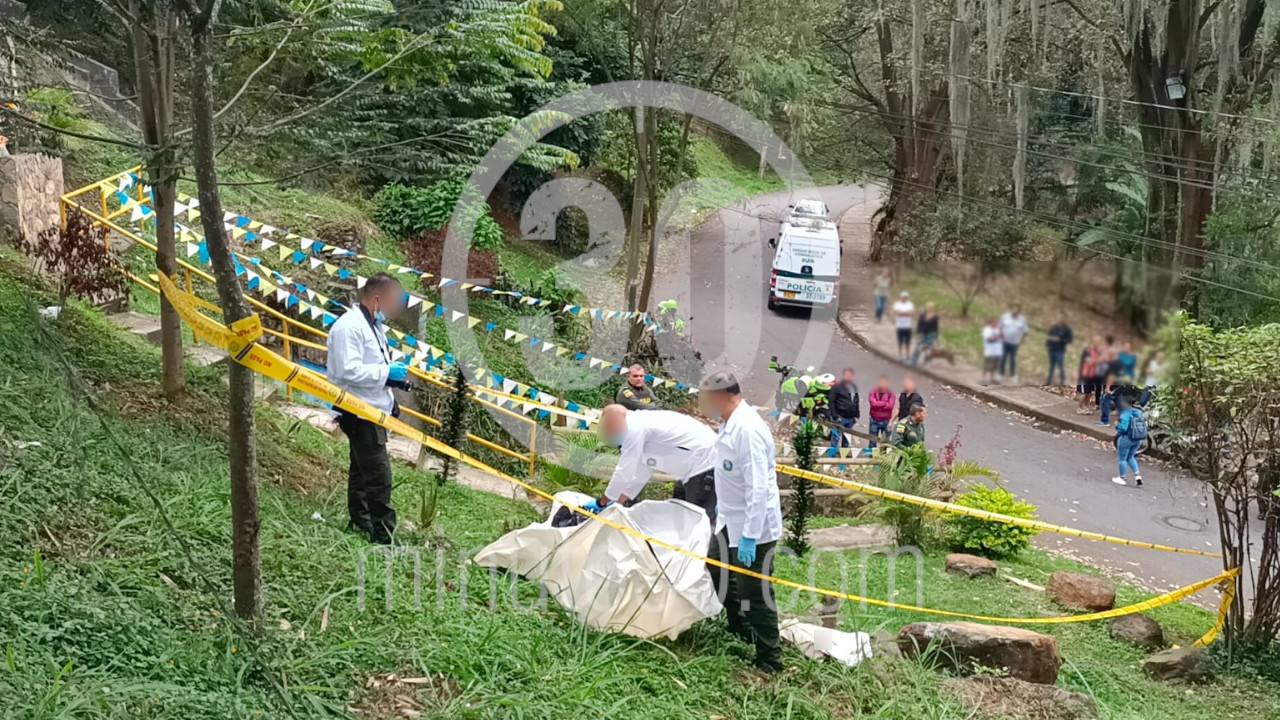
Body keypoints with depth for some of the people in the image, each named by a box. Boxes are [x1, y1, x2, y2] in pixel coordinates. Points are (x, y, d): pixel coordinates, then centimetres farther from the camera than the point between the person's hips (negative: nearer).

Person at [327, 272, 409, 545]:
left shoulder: (373, 325, 16)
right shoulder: (349, 326, -18)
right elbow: (348, 370, -26)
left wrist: (393, 372, 10)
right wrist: (386, 372, -21)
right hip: (360, 413, -11)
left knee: (362, 471, 20)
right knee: (379, 476, -11)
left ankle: (360, 525, 31)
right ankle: (384, 536, -8)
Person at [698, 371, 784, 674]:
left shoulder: (748, 429, -26)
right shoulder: (729, 423, 6)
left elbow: (758, 488, -29)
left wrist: (749, 536, -28)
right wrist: (723, 510, 25)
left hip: (753, 527, -10)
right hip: (729, 522, 10)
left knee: (756, 594, -1)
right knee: (718, 574, 25)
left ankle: (769, 662, 13)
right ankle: (741, 631, 44)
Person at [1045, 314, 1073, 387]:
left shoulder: (1067, 329, -8)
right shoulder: (1054, 327, 6)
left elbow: (1069, 340, -10)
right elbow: (1049, 335, 13)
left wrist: (1059, 340, -21)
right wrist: (1047, 344, -1)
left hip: (1060, 351, -5)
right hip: (1051, 350, 5)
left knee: (1061, 367, -3)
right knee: (1051, 366, 15)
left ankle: (1062, 383, 3)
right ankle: (1049, 381, 25)